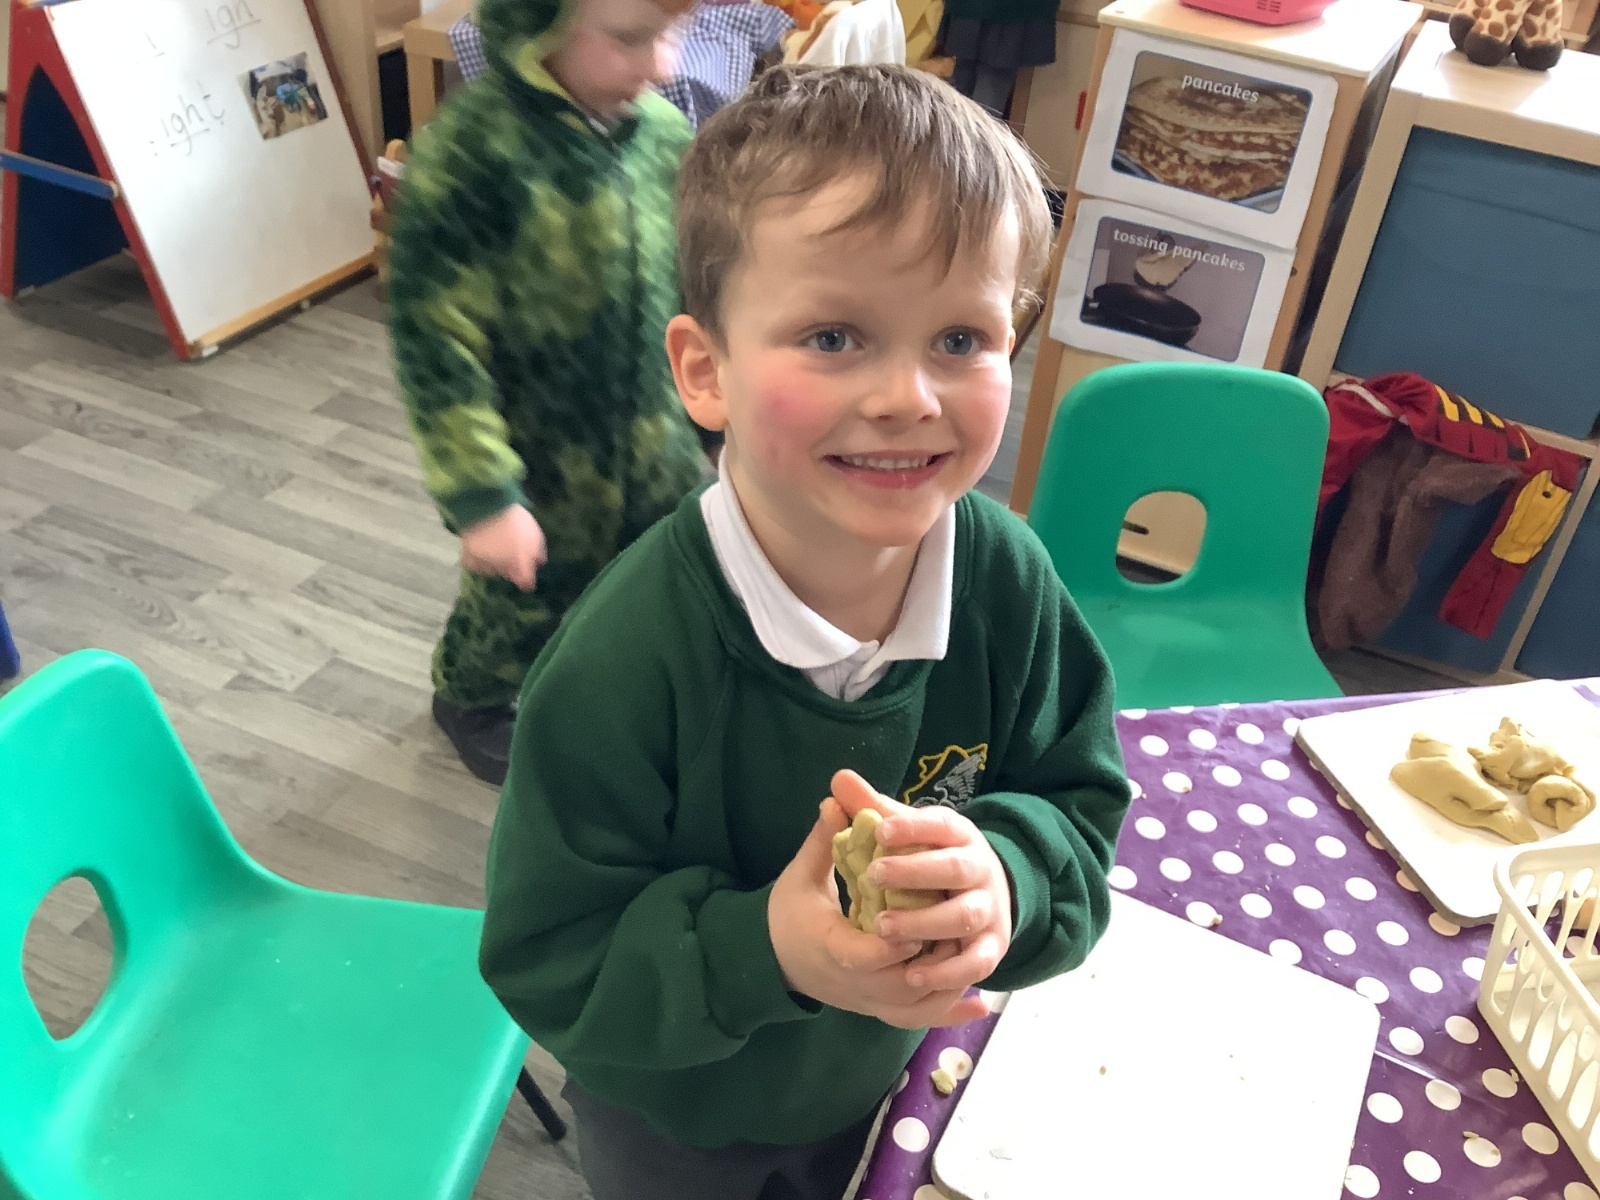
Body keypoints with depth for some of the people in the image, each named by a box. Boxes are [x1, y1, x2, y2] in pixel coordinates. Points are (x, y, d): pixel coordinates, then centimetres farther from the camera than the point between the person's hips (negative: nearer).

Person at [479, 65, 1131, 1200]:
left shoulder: (1008, 580, -23)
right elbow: (551, 965, -26)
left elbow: (1081, 810, -13)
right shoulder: (623, 660, -36)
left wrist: (1004, 880, -35)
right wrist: (764, 948, -42)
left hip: (887, 1065, 4)